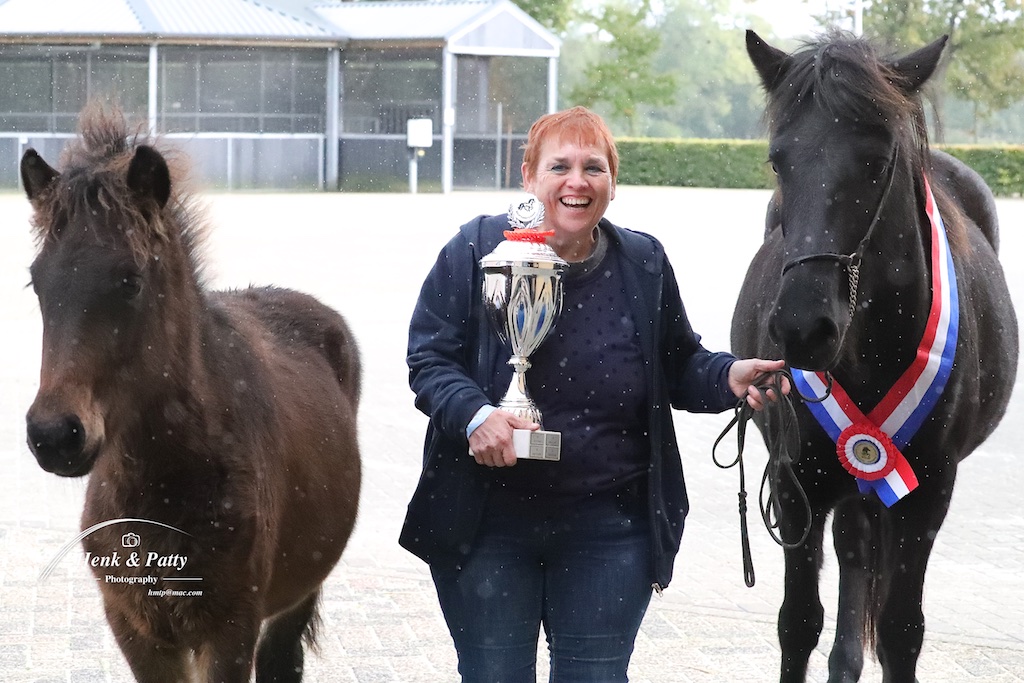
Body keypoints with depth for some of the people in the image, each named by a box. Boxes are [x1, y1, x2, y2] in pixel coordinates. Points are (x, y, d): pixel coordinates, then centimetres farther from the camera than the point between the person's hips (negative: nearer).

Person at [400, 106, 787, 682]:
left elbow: (679, 368, 13)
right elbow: (429, 358, -5)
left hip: (609, 528, 2)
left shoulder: (644, 265, 3)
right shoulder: (476, 250, -5)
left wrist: (728, 377, -10)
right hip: (487, 523, -2)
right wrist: (474, 414, -24)